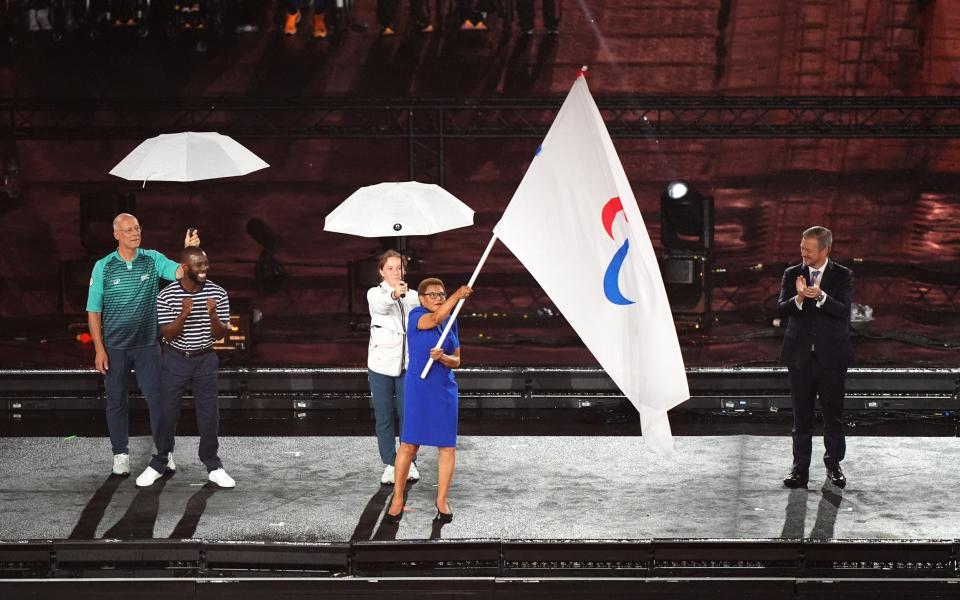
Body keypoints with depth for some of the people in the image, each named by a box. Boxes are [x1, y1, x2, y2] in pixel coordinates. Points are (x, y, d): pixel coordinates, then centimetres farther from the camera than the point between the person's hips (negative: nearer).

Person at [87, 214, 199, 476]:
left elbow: (181, 273, -17)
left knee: (157, 397, 0)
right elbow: (93, 311, -3)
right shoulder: (103, 267, -4)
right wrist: (99, 349, -8)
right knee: (116, 401, 8)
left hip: (147, 344, 0)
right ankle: (121, 454, 19)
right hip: (114, 346, 0)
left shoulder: (153, 259, -2)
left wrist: (190, 252, -36)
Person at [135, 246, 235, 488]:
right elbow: (168, 335, -12)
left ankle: (213, 466, 17)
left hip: (205, 360, 1)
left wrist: (213, 315, -26)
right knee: (167, 412, 6)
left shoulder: (218, 293, -7)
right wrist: (183, 316, -30)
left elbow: (220, 334, -5)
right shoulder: (166, 295, -11)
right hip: (175, 360, -1)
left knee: (209, 413, 4)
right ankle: (159, 463, 21)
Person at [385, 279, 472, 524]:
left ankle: (442, 501, 13)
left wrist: (442, 357, -15)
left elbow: (456, 361, 8)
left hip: (445, 389, 4)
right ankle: (397, 499, 10)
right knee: (409, 444, -3)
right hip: (418, 388, -4)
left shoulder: (451, 322, 8)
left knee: (447, 446, 2)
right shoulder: (415, 315, -7)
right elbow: (435, 319, -30)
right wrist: (457, 296, -42)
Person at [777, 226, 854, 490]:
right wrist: (798, 298, -25)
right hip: (800, 355, 2)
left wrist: (820, 296, -30)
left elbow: (843, 311, -14)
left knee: (833, 413, 6)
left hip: (831, 354, -2)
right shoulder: (792, 275, 5)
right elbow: (781, 310, -5)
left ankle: (834, 464, 20)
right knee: (802, 416, 5)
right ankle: (800, 468, 11)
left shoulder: (843, 276, -1)